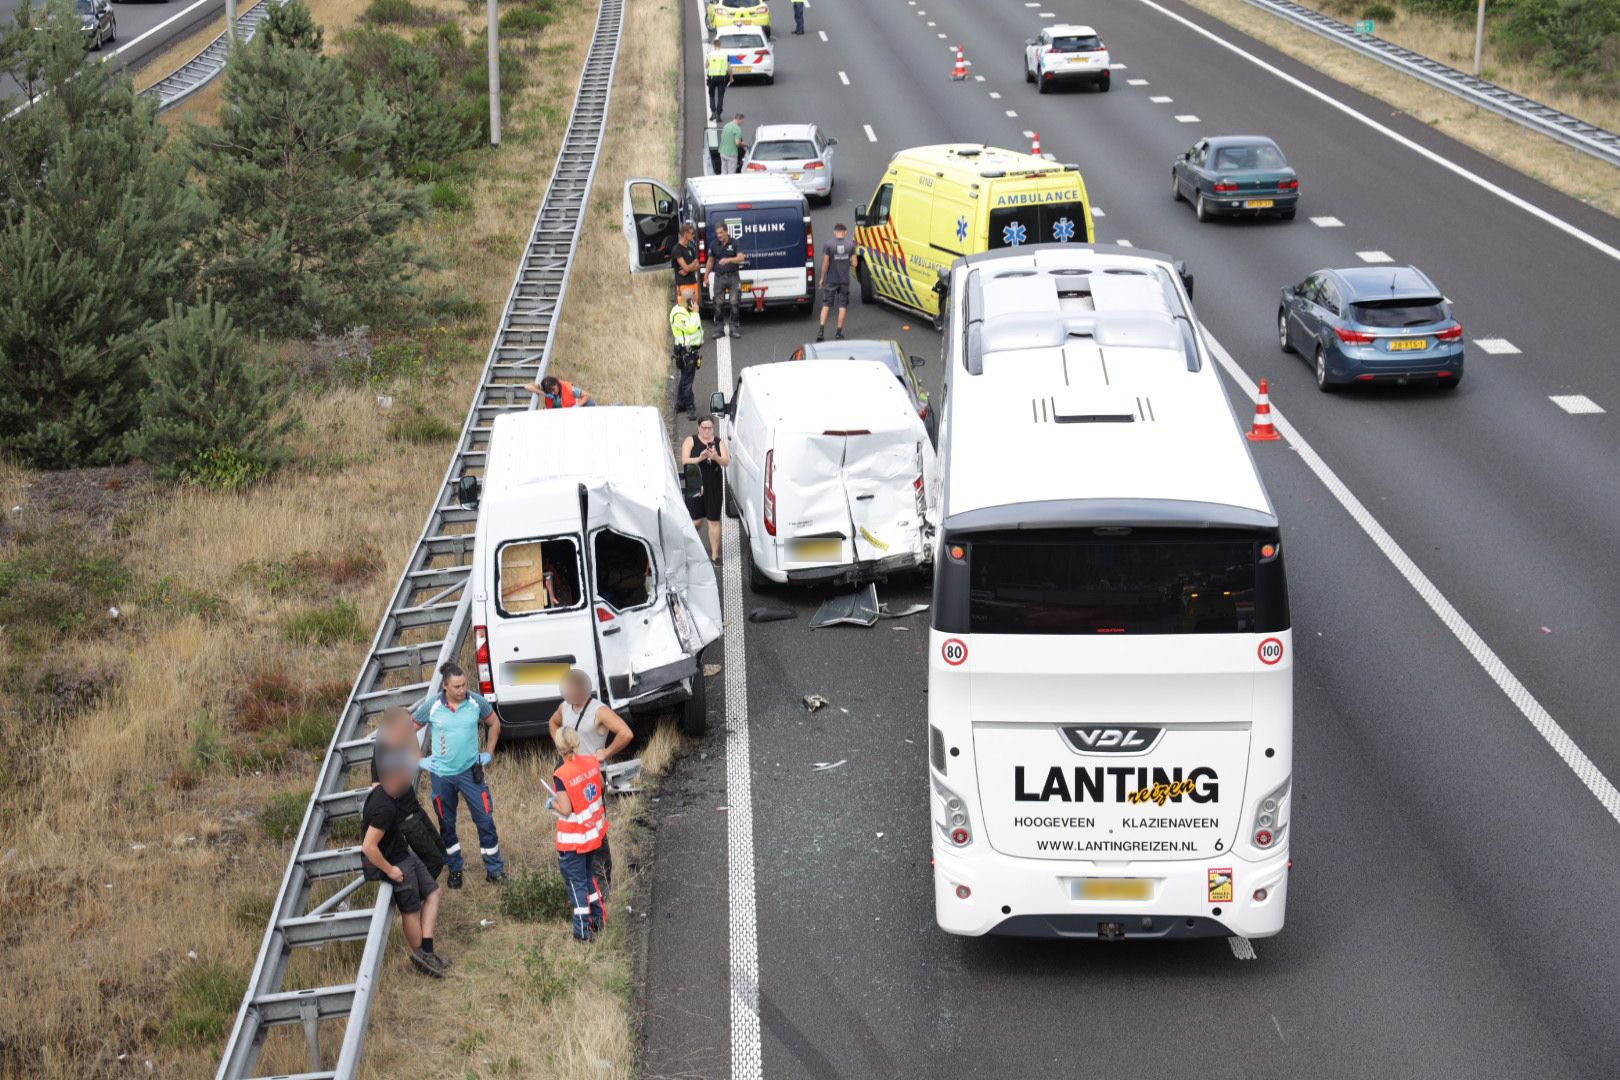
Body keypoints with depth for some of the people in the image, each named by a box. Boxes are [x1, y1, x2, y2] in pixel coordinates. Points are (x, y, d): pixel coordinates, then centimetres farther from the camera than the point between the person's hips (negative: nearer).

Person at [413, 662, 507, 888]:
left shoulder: (476, 702, -10)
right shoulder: (431, 707, -13)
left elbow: (494, 723, 9)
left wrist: (488, 753, 7)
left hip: (470, 770, 0)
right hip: (442, 774, 0)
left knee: (485, 820, -1)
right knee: (446, 825, 12)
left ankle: (494, 870, 12)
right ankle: (455, 868, 30)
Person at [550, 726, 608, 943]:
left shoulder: (561, 776, -26)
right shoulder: (591, 761, -7)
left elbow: (566, 810, -23)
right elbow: (601, 786, 9)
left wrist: (552, 802, -4)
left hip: (572, 839, -6)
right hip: (594, 832, 6)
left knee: (577, 882, 7)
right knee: (589, 875, 25)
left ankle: (583, 931, 13)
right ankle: (599, 919, 33)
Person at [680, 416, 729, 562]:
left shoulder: (719, 442, 7)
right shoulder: (691, 441, 2)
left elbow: (726, 462, -1)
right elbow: (684, 461, -8)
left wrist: (716, 457, -22)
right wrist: (700, 458, -25)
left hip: (714, 487, 1)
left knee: (714, 521, 1)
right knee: (696, 521, -1)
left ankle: (715, 554, 8)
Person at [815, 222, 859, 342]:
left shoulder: (829, 245, -10)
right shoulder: (850, 245, -4)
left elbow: (825, 264, -10)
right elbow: (854, 264, -4)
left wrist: (822, 278, 1)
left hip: (831, 280, -1)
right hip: (844, 280, 1)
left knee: (826, 305, 6)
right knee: (842, 306, 8)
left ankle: (821, 331, -3)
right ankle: (839, 333, 8)